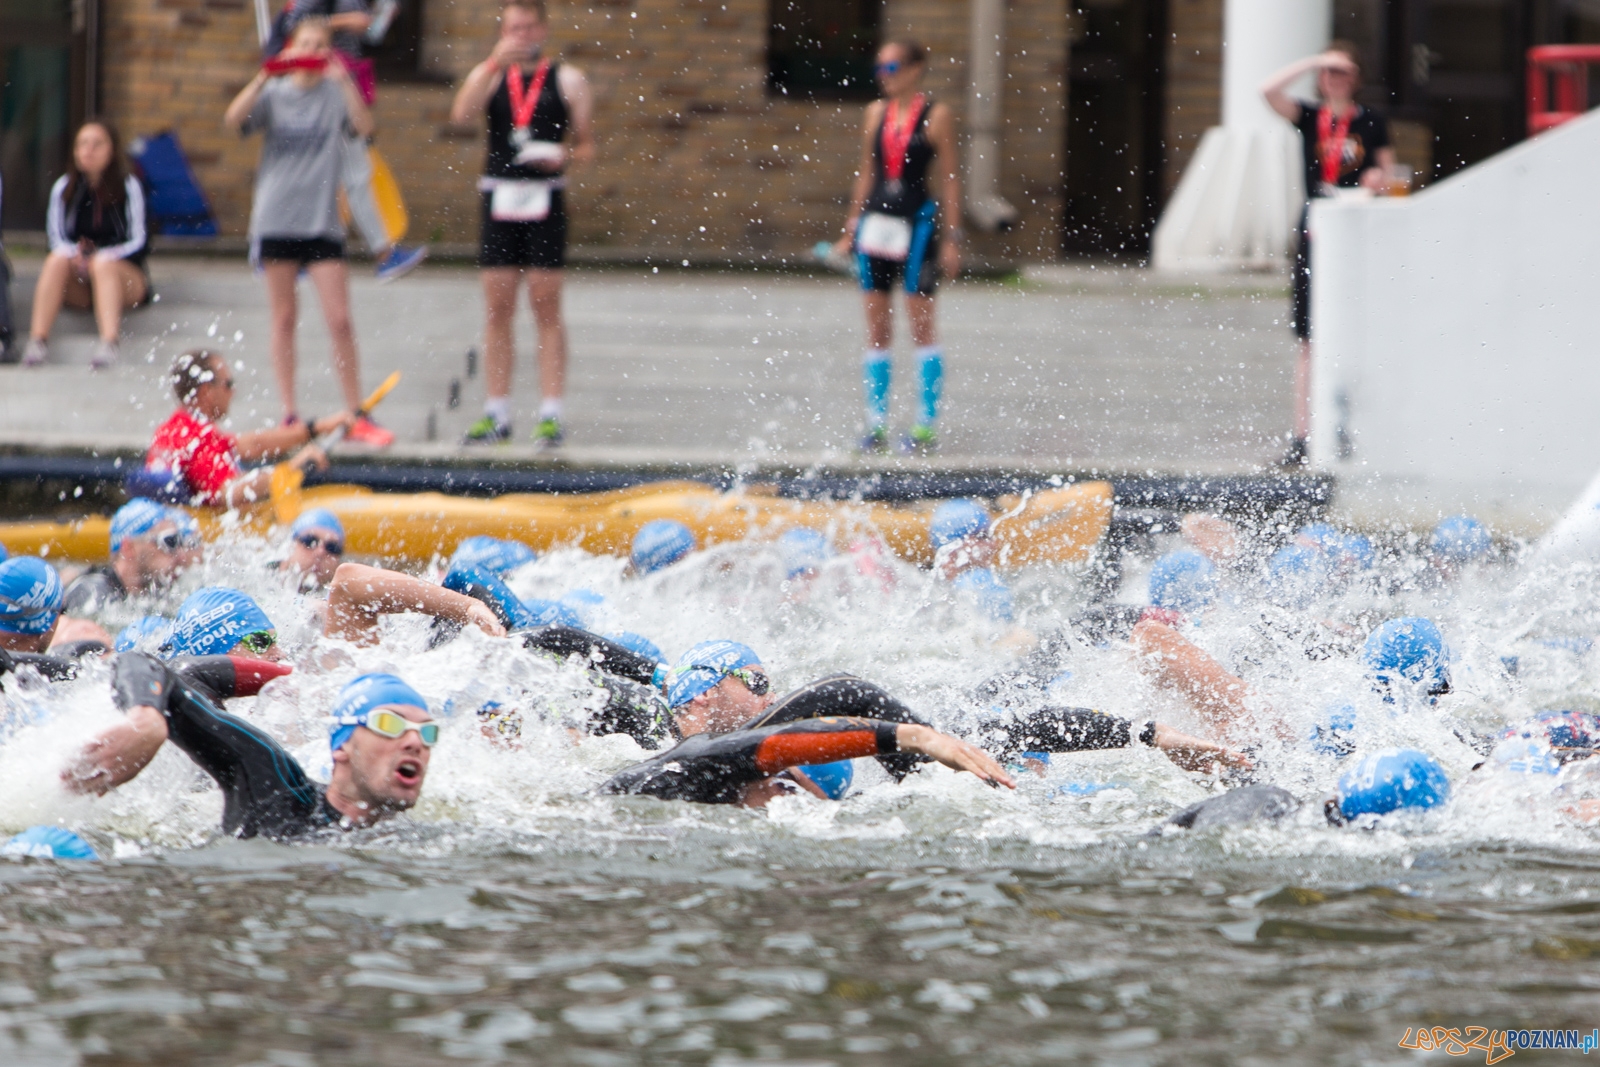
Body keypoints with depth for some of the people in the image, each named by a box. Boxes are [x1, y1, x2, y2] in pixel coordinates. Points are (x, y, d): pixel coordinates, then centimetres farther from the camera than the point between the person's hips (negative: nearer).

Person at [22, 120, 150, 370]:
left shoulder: (129, 187, -1)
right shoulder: (64, 188, 6)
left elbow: (137, 241, -6)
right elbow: (56, 238, 3)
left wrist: (100, 256, -22)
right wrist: (74, 254, -20)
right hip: (77, 286, 2)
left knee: (103, 264, -35)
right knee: (56, 259, -29)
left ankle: (109, 343, -56)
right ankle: (37, 339, -44)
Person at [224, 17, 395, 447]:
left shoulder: (336, 93, 4)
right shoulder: (275, 93, 5)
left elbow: (364, 126, -14)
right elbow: (234, 119, -11)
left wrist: (344, 81, -26)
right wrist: (264, 78, -22)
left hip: (322, 220, -1)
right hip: (276, 218, 1)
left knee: (339, 319, -5)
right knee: (284, 318, 5)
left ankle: (356, 416, 0)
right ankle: (289, 414, 11)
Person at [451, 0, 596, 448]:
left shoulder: (567, 80, 7)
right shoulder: (489, 75, 11)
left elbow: (586, 146, 8)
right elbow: (462, 115, -9)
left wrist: (563, 157, -14)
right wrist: (495, 64, -18)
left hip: (544, 201, -2)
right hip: (500, 199, 2)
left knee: (546, 305, -3)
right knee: (497, 306, 3)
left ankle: (550, 414, -2)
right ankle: (497, 413, 8)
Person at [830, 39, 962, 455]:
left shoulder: (936, 116, -4)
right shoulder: (876, 113, 10)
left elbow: (949, 179, -4)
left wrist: (951, 237, -9)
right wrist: (850, 230, 13)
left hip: (918, 222, -5)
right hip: (876, 221, 5)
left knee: (920, 323, -2)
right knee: (876, 328, 6)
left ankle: (927, 425, 3)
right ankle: (876, 424, 9)